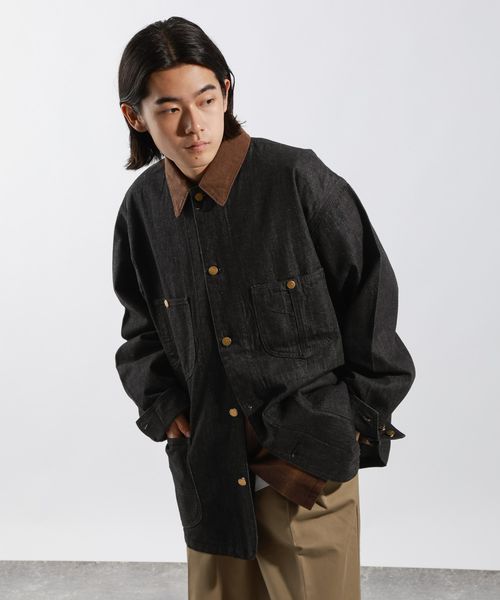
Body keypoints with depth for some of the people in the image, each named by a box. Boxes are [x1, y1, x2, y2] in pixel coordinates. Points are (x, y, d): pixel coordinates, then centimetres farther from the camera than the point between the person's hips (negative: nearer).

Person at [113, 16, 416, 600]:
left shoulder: (298, 179, -13)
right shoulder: (142, 207, 0)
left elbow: (370, 294, -6)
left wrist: (360, 417, -3)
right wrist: (164, 406, 3)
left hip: (308, 462, -4)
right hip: (208, 461, 4)